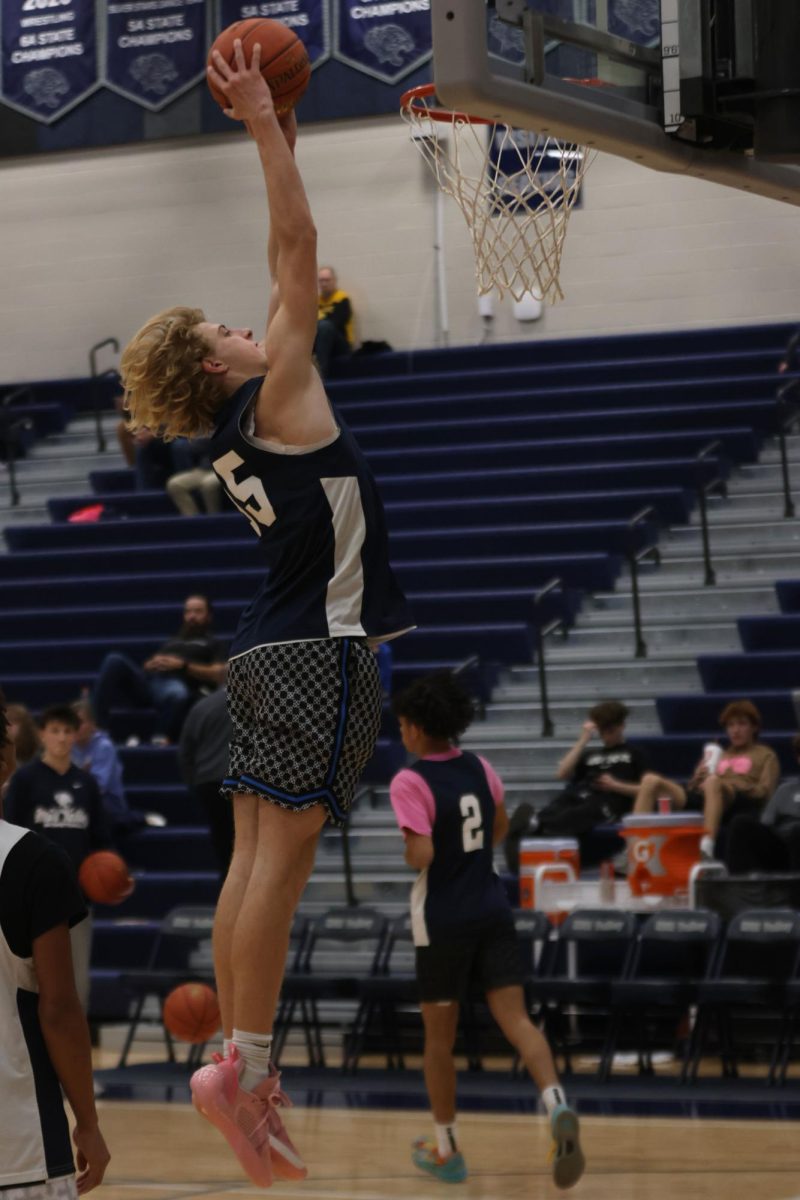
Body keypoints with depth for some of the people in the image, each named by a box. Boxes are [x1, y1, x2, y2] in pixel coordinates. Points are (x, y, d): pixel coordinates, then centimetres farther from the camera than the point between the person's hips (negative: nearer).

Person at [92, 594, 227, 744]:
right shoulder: (172, 641, 38)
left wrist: (183, 666, -3)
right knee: (114, 661, -24)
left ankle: (160, 738, -47)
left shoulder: (212, 644, 24)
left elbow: (219, 675, 6)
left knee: (178, 693, -43)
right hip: (148, 680, 4)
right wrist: (152, 664, 6)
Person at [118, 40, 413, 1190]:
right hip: (318, 651, -9)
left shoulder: (237, 425, 12)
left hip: (271, 652, 9)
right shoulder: (274, 400, -8)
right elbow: (298, 255, -11)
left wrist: (279, 138, 24)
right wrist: (264, 127, -9)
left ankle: (241, 1056, 7)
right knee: (282, 857, -12)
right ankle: (241, 1064, -16)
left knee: (257, 858, 6)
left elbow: (287, 269, 21)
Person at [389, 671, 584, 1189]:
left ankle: (447, 1150, 21)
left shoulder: (410, 782, -14)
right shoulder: (480, 768, 6)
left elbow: (422, 855, -23)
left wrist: (407, 852, -2)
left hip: (442, 922, -4)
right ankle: (557, 1105, -30)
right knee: (516, 1018, -3)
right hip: (493, 912, 5)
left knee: (439, 1038, 10)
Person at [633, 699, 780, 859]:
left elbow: (764, 792, 7)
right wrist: (697, 779, 5)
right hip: (701, 799, 5)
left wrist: (729, 785, -6)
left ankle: (707, 846, -62)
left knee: (713, 781, -41)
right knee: (651, 780, -16)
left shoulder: (765, 755, 23)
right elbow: (693, 788, 28)